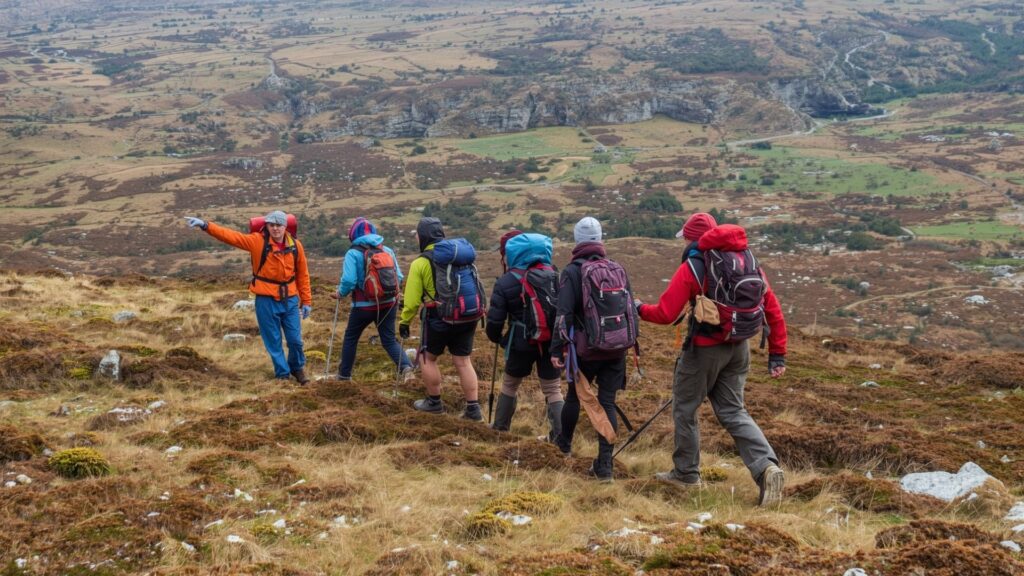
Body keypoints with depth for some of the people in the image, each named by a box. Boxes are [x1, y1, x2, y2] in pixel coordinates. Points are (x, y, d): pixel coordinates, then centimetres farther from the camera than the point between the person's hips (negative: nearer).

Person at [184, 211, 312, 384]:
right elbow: (230, 236, -13)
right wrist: (206, 226, -24)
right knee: (273, 341, 6)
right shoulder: (258, 241, -7)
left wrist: (306, 301, 8)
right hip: (266, 300, -1)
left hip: (290, 299, 2)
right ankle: (282, 374, 20)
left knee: (295, 339, 7)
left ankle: (297, 368, 32)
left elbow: (303, 274, 6)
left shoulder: (295, 245, -1)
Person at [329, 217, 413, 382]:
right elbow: (399, 278, 0)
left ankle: (344, 374, 29)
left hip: (364, 306, -3)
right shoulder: (388, 251, 1)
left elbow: (348, 281, -19)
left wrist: (339, 294, 1)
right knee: (389, 340, 11)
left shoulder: (354, 253, -11)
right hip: (388, 304, 3)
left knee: (351, 338, 18)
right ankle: (406, 367, -12)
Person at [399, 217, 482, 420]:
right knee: (463, 361, 10)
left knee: (428, 358, 16)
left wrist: (405, 321, 4)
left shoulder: (420, 263, -9)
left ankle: (434, 402, 23)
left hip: (438, 319, -5)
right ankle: (473, 408, 9)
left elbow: (412, 299, -9)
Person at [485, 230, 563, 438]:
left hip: (522, 343, -2)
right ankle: (560, 434, 0)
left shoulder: (505, 282, -9)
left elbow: (495, 319, -8)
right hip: (551, 342, 2)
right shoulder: (553, 275, 2)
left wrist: (496, 338, 13)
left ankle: (500, 425, 31)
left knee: (509, 383, 20)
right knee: (553, 389, 9)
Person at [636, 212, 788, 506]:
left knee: (685, 407, 14)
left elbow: (665, 314, -12)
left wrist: (640, 309, 9)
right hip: (738, 348, 6)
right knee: (733, 411, 12)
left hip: (705, 348, -6)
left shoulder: (691, 267, -12)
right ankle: (767, 467, -8)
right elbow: (772, 309, 4)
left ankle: (686, 473, 25)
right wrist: (777, 354, 9)